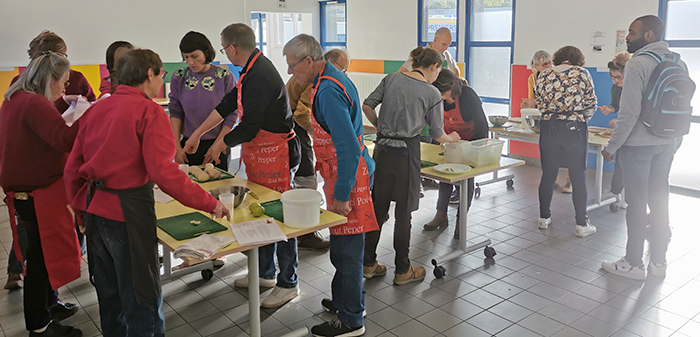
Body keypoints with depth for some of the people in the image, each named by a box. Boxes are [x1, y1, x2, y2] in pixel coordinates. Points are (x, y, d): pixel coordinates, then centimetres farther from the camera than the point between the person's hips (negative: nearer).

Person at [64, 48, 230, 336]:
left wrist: (82, 211, 22)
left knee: (109, 293, 22)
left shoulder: (96, 109, 9)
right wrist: (210, 204, -17)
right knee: (142, 299, 3)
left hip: (95, 211, 8)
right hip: (129, 212, -7)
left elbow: (73, 168, 12)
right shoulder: (149, 111, -11)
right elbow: (163, 171, -21)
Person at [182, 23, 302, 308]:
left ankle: (288, 283, 14)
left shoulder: (260, 77, -23)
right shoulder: (252, 70, 11)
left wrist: (222, 143, -3)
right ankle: (265, 273, 34)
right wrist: (198, 133, 19)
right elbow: (227, 105, 17)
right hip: (259, 156, 10)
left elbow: (248, 127, -22)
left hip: (275, 157, -10)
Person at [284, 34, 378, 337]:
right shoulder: (332, 77, 10)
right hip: (346, 168, 10)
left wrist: (341, 195, -25)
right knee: (342, 244, 21)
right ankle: (348, 300, 38)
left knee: (346, 249, 0)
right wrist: (324, 160, 28)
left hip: (347, 176, -10)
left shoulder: (328, 92, -23)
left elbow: (349, 149, -27)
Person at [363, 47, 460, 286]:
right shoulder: (432, 93, -4)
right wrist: (452, 138, 24)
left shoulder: (391, 79, 6)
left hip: (382, 149, 4)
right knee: (403, 211, 6)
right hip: (406, 152, -4)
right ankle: (402, 271, 17)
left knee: (378, 206, 13)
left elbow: (367, 106, 5)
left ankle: (368, 263, 23)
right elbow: (437, 134, 3)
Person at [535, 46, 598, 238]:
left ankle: (544, 218, 22)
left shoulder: (544, 75, 6)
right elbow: (591, 103, 0)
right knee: (578, 177, 5)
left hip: (549, 127, 3)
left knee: (548, 174, 12)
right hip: (574, 128, -2)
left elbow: (540, 104, 9)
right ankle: (582, 225, 10)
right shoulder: (582, 73, -1)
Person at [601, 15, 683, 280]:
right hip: (667, 144, 7)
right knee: (659, 201, 13)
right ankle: (658, 262, 22)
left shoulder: (638, 63, -14)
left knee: (636, 203, 0)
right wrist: (673, 137, 20)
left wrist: (612, 147, -13)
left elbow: (630, 111, -20)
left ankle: (633, 264, 10)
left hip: (638, 144, -7)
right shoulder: (677, 63, 9)